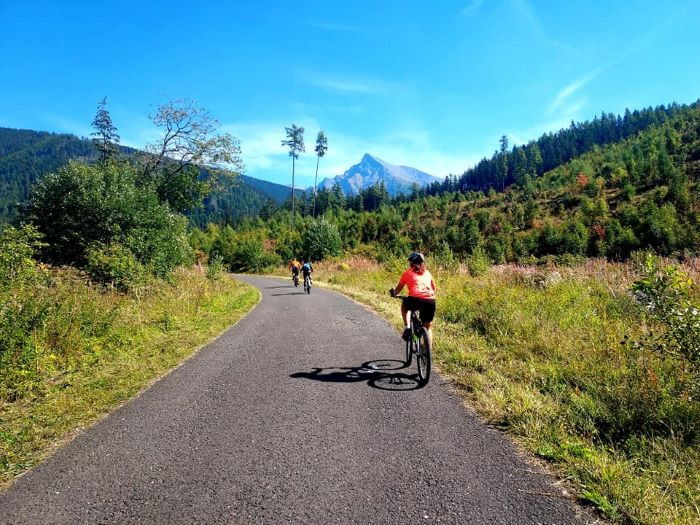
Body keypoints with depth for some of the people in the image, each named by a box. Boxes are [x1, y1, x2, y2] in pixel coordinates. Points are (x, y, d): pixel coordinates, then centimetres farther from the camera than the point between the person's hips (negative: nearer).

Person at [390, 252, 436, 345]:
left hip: (415, 300, -3)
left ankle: (407, 327, 16)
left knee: (404, 304, 33)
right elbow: (434, 288, 31)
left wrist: (394, 293, 41)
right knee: (427, 327, 21)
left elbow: (398, 288, 21)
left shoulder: (407, 273, 15)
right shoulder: (427, 273, 23)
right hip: (430, 301, 3)